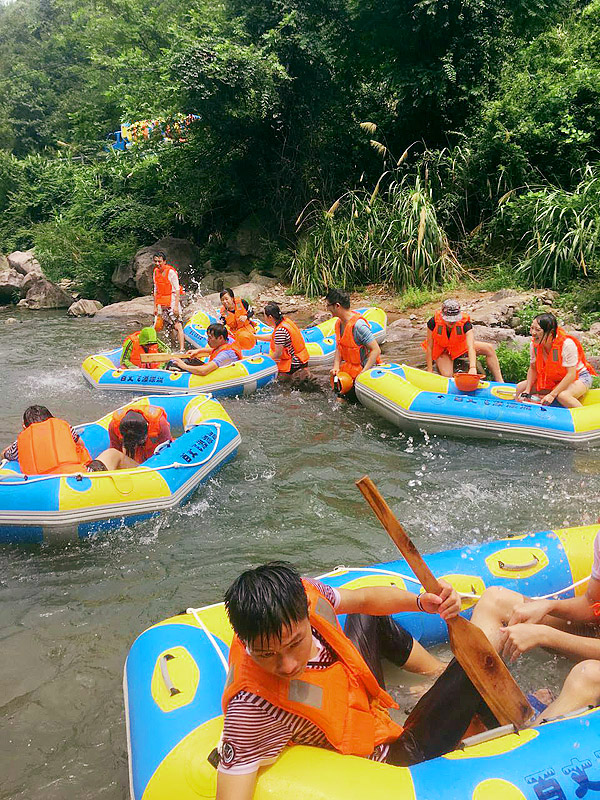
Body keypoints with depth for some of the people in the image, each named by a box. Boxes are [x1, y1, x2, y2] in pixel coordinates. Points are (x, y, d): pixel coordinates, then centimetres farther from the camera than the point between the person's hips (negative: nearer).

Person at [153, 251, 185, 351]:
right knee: (168, 328, 10)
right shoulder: (155, 272, 10)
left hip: (172, 301, -7)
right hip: (162, 304, 7)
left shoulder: (171, 272, -10)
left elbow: (177, 289, -12)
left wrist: (176, 306, -19)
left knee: (177, 325, -14)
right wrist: (155, 306, 14)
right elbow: (156, 290, 16)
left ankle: (181, 349, -19)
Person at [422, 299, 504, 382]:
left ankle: (500, 382, -6)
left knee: (489, 348, -14)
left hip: (459, 347, 2)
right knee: (447, 376, -26)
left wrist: (473, 368, -57)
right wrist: (430, 371, -19)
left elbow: (471, 347, -40)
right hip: (441, 351, -2)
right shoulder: (434, 322, -30)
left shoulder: (464, 323, -28)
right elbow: (429, 347, -20)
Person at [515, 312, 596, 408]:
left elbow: (571, 374, -28)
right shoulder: (534, 344, -12)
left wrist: (552, 394, -31)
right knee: (520, 388, -6)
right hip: (553, 380, 6)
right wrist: (527, 391, -15)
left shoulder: (567, 344, -30)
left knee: (562, 396, -38)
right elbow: (533, 369, -2)